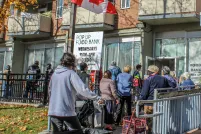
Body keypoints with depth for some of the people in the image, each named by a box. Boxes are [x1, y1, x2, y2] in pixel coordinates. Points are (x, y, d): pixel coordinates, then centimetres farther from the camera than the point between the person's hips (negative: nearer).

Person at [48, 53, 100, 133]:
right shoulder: (71, 73, -8)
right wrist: (96, 98, -13)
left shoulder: (54, 74, 10)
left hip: (53, 111, 6)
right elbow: (82, 89, -19)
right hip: (67, 111, -6)